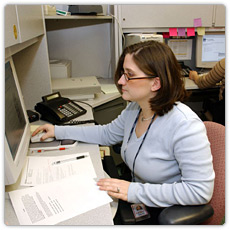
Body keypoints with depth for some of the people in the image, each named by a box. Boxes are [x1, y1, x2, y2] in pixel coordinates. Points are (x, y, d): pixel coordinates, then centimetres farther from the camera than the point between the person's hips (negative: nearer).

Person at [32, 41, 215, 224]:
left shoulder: (184, 125, -29)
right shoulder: (134, 108, -4)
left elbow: (201, 190, -27)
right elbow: (108, 133, 12)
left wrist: (136, 191, -29)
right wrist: (59, 131, 10)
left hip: (166, 215, -6)